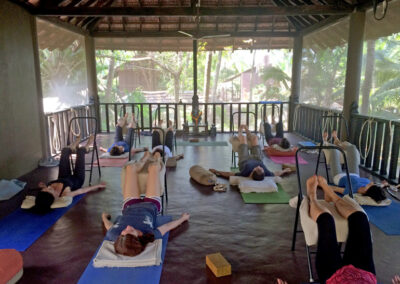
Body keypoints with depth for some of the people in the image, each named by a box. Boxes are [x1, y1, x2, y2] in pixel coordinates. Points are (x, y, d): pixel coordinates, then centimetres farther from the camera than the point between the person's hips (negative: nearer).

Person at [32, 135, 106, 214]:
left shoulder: (43, 196, -34)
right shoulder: (66, 195, -45)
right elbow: (83, 190, -28)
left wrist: (43, 186, -20)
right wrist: (99, 186, -18)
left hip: (63, 178, 4)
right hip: (77, 180, -3)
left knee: (65, 150, 11)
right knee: (81, 151, 7)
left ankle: (73, 147, 51)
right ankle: (86, 147, 48)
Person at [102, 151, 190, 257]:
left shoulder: (114, 235, -42)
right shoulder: (149, 235, -45)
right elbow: (168, 226, -26)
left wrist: (104, 216, 6)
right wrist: (183, 218, -7)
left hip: (130, 206, 2)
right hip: (151, 205, -1)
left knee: (130, 167, 12)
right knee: (154, 168, 12)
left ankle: (145, 160, 51)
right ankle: (156, 161, 53)